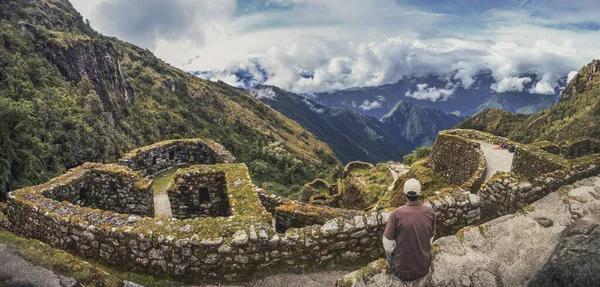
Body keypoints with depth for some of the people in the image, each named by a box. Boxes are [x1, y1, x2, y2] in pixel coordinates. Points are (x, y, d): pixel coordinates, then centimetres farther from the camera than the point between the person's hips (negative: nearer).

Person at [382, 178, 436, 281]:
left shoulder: (396, 214, -24)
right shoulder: (430, 212, -13)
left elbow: (388, 246, -16)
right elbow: (430, 240, -1)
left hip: (403, 271, -3)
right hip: (424, 268, 3)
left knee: (388, 250, 28)